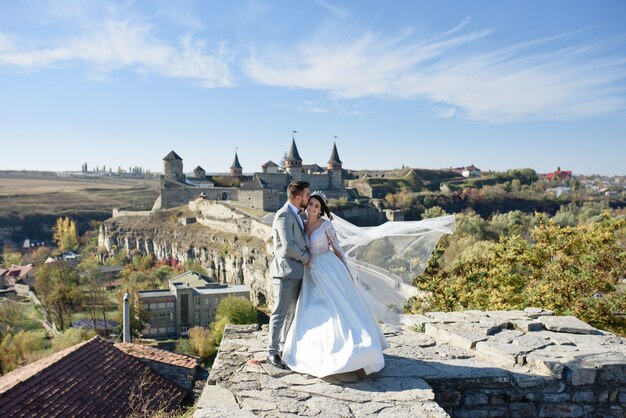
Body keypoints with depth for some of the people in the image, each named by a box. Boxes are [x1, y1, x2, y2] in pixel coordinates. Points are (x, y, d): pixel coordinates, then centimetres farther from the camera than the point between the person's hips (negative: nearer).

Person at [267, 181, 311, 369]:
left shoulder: (296, 214, 14)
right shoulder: (283, 216, -17)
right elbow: (288, 246, -24)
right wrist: (306, 257, -10)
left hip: (296, 272, 10)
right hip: (285, 271, -10)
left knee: (292, 311, 17)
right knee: (280, 313, -3)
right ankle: (272, 352, 6)